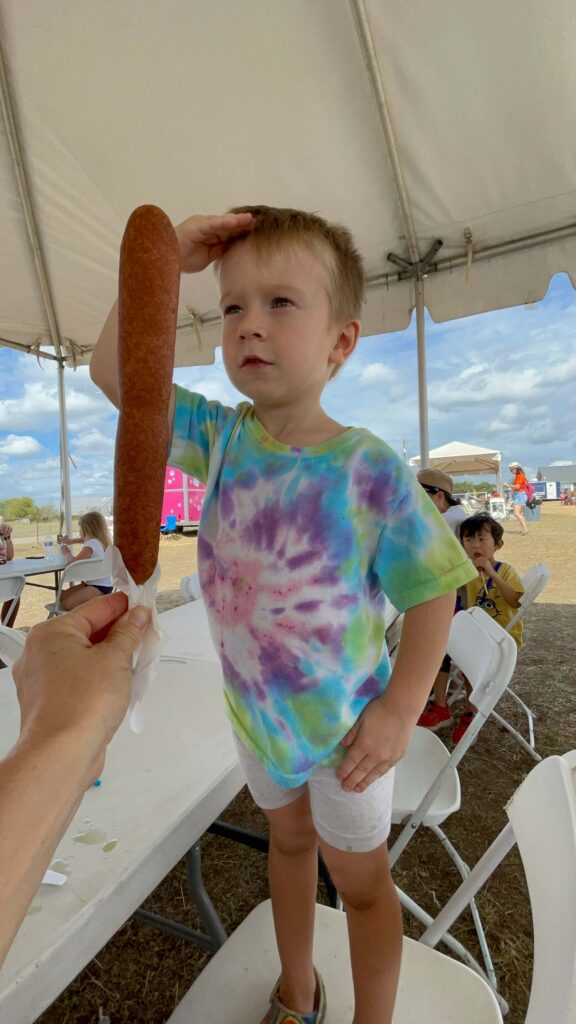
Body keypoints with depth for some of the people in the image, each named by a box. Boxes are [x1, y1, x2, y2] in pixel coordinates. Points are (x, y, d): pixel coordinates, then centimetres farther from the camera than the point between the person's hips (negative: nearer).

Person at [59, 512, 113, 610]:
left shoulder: (92, 544, -20)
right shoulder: (98, 540, 9)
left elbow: (74, 561, -28)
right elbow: (86, 539, 37)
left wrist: (66, 552, -7)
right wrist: (73, 540, 21)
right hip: (93, 582, 10)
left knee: (67, 604, -18)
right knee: (62, 597, 7)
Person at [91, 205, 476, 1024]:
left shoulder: (371, 470, -26)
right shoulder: (219, 436, -13)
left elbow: (433, 591, -17)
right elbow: (114, 371, -9)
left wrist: (399, 710, -21)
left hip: (346, 722, -4)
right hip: (254, 708, 5)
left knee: (360, 880, 22)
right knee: (288, 842, 31)